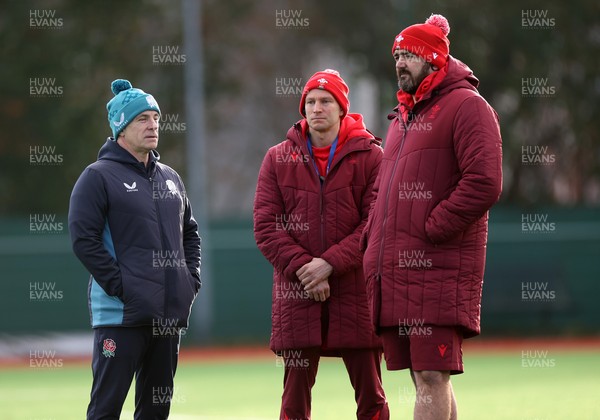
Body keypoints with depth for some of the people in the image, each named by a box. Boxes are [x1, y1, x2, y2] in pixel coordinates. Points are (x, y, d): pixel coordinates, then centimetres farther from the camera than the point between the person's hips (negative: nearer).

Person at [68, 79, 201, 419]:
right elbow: (84, 238, -11)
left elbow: (190, 233, 26)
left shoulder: (170, 178, 17)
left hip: (170, 313, 7)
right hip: (121, 313, -7)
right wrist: (118, 285, -16)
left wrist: (192, 279, 11)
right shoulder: (99, 176, -4)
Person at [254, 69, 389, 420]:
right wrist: (301, 268, -12)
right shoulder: (279, 159, 9)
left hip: (356, 292, -2)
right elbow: (266, 226, 2)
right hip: (297, 297, 2)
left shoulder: (370, 156, 2)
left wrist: (329, 264, -16)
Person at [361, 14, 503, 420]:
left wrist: (430, 230, -15)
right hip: (394, 271, 9)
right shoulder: (402, 117, 24)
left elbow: (484, 184, -15)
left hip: (438, 268, -9)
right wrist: (373, 238, 12)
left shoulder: (466, 105, -3)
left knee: (431, 375, -13)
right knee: (425, 377, 8)